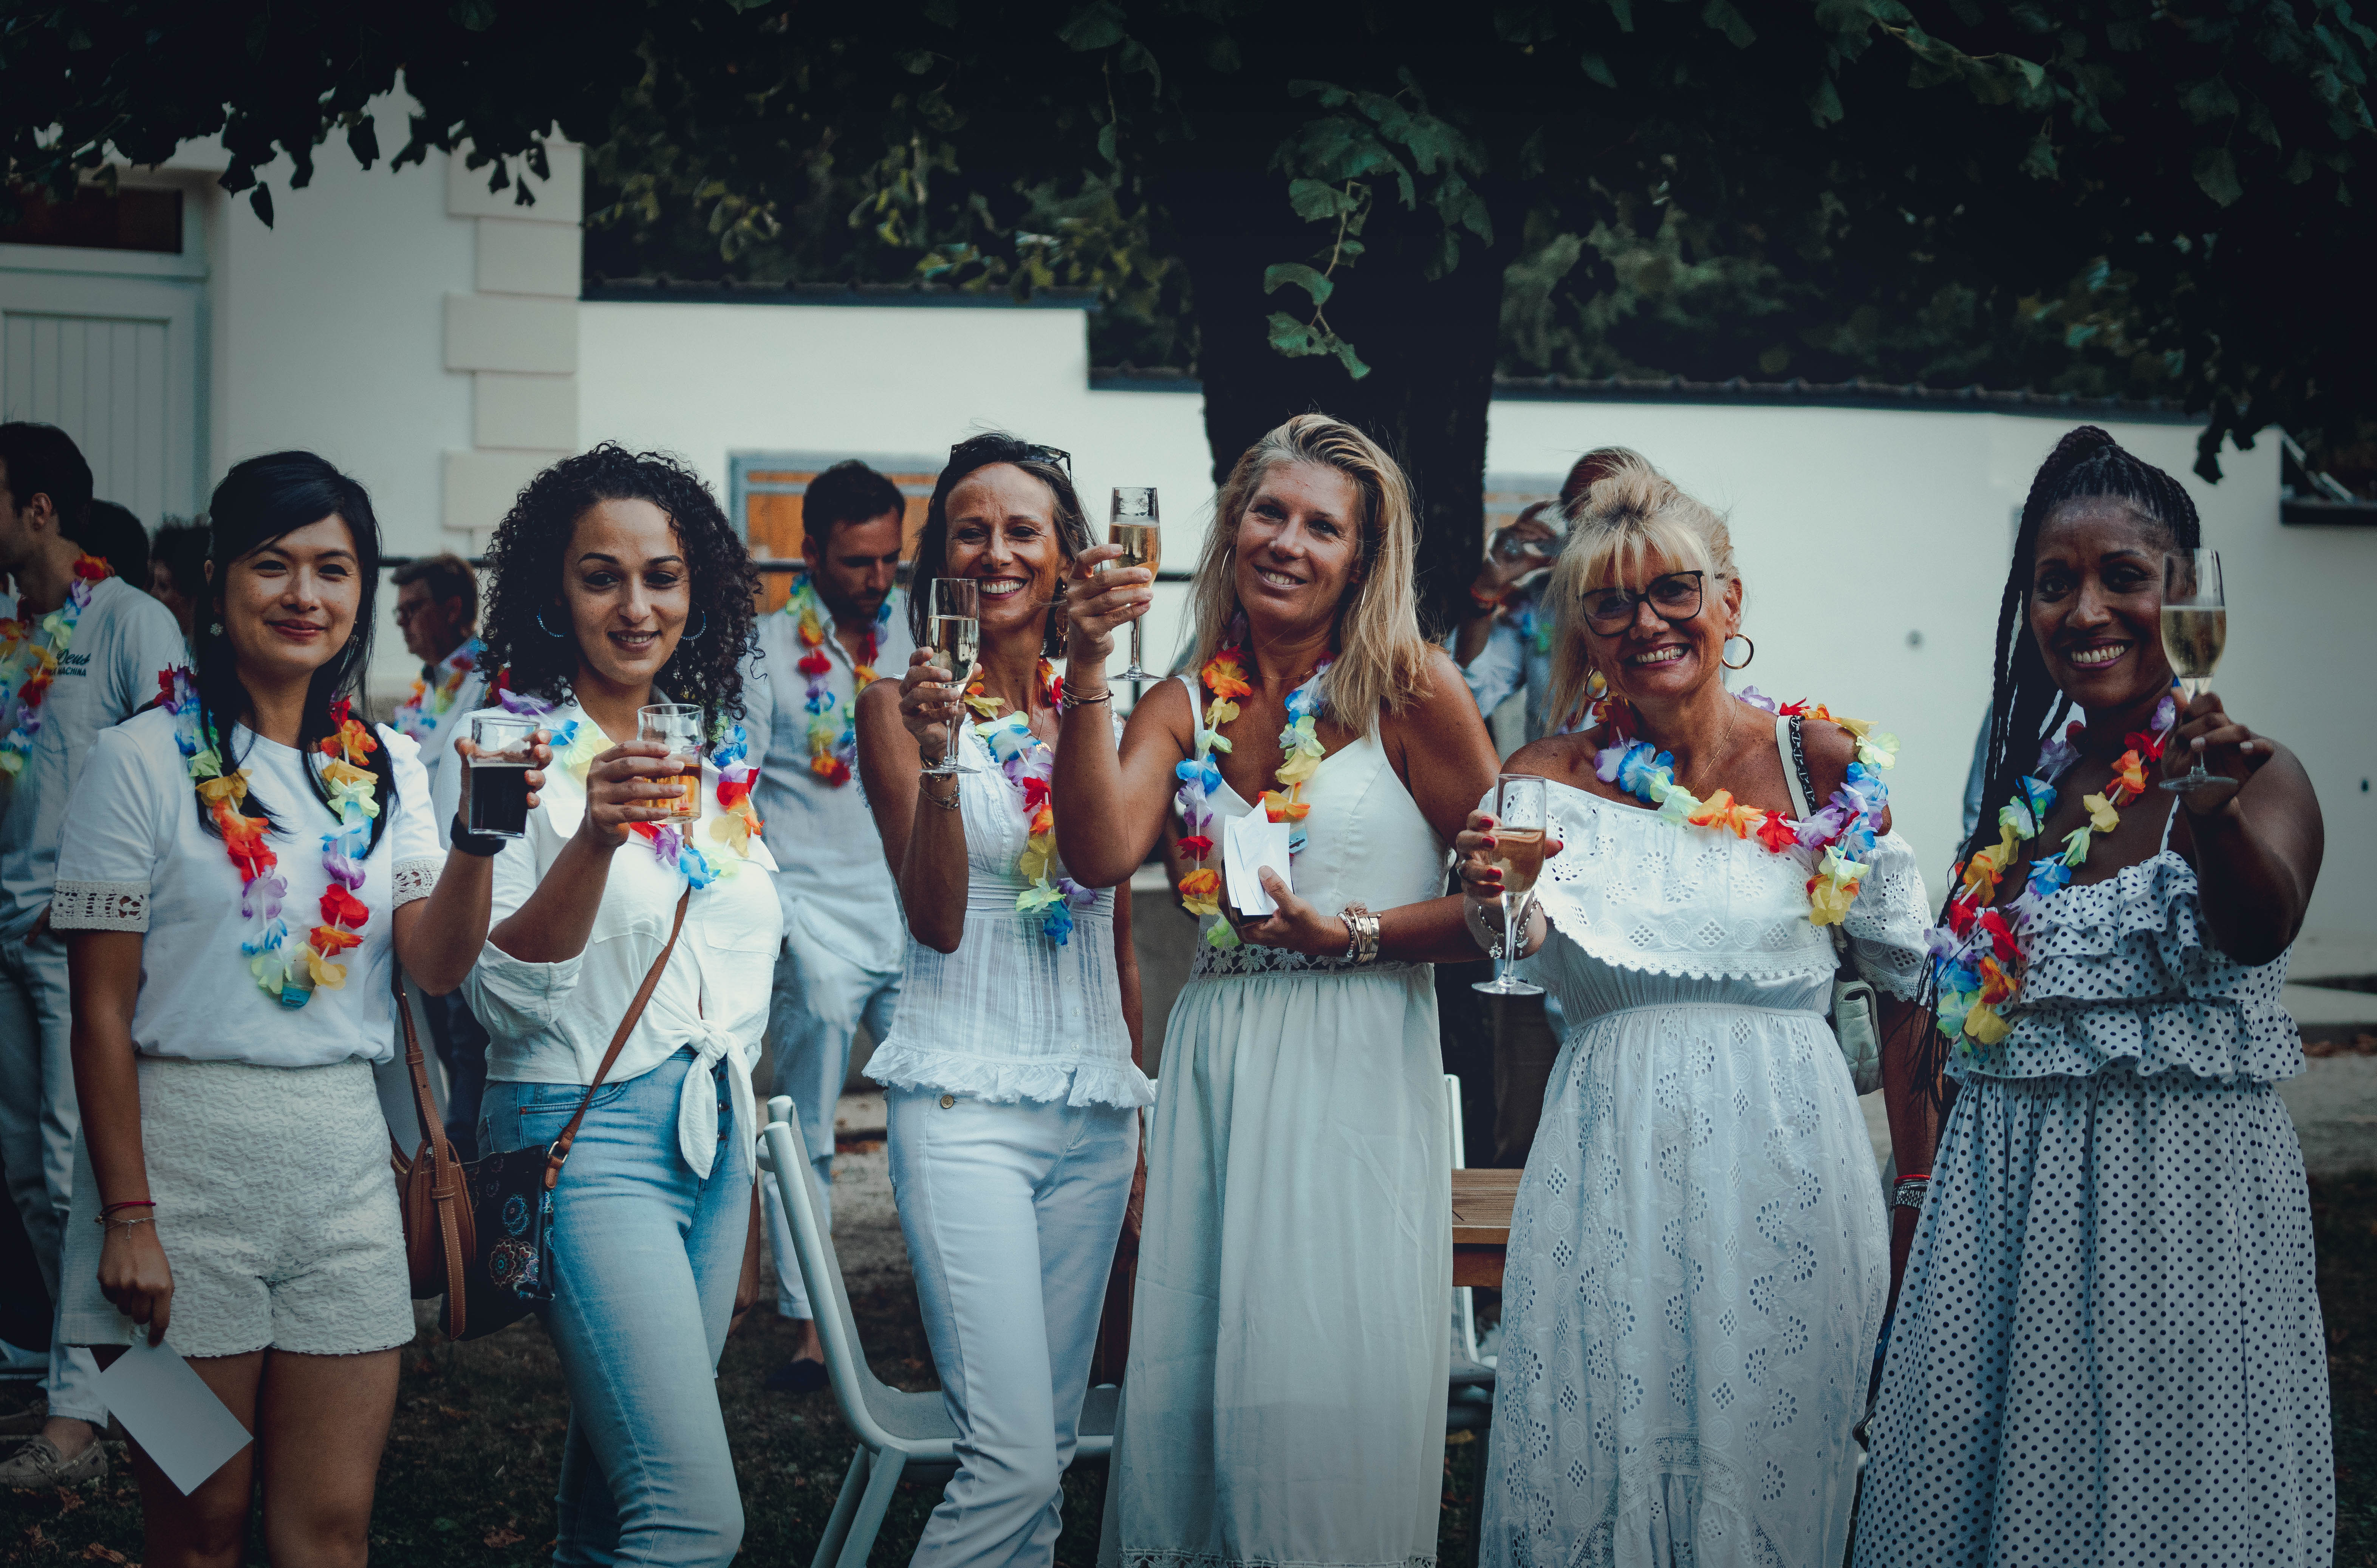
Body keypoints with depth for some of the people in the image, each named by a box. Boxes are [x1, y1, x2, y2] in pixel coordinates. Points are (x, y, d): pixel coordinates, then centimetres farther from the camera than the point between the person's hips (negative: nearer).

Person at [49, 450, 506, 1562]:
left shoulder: (387, 765, 10)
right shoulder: (146, 760, -4)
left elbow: (436, 968, 0)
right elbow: (103, 1007, -6)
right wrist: (128, 1216, -11)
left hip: (343, 1156, 4)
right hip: (186, 1146, -4)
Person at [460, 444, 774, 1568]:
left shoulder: (714, 748, 10)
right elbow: (503, 993, -17)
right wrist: (594, 839, -32)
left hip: (711, 1128, 7)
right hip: (585, 1137, -7)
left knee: (624, 1472, 12)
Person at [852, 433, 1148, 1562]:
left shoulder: (1096, 709, 12)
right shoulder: (901, 705, -1)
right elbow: (939, 919, -10)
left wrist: (1143, 1094, 17)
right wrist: (937, 753, -23)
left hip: (1097, 1099, 5)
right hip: (965, 1098, -5)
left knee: (1049, 1446, 8)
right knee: (1013, 1457, -16)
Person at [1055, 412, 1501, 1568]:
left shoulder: (1410, 691, -3)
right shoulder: (1186, 704, 8)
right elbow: (1101, 855, -10)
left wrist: (1354, 933, -12)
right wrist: (1087, 673, -15)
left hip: (1359, 1069, -4)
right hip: (1215, 1065, 4)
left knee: (1334, 1395, -3)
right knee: (1194, 1375, 7)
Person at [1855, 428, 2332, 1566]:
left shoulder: (2253, 780, -9)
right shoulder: (2027, 784, 9)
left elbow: (2260, 926, -32)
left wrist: (2212, 808, -51)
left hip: (2177, 1203, -6)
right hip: (2004, 1199, 6)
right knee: (1985, 1477, 12)